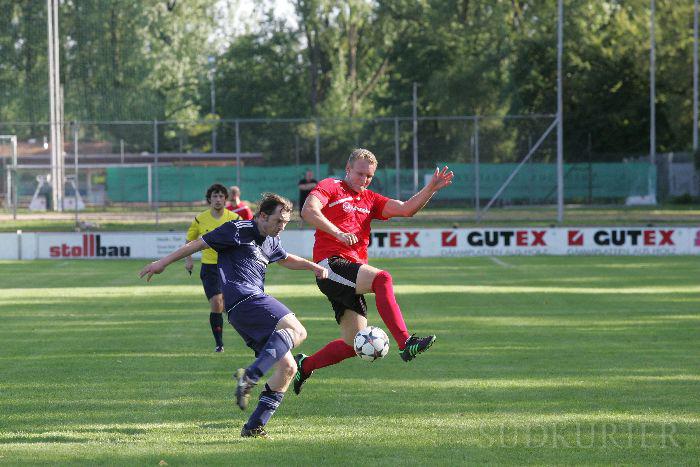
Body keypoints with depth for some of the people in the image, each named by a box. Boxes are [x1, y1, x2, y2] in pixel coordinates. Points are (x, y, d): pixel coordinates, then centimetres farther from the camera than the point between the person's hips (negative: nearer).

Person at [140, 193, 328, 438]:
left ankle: (254, 426, 2)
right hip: (243, 299, -9)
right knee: (297, 331, -25)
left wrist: (312, 266, 27)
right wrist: (164, 262, 6)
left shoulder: (270, 241, 23)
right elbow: (199, 243, 2)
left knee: (288, 367, 3)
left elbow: (286, 259, 44)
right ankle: (250, 376, -36)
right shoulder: (239, 230, -2)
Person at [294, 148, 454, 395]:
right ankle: (406, 343, -43)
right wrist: (338, 233, -28)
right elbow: (308, 211, -15)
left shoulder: (369, 200, 23)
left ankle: (304, 366, 24)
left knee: (354, 344, 4)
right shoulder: (330, 187, 3)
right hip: (332, 263, -8)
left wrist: (431, 188, -1)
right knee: (382, 279, -32)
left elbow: (406, 209, 13)